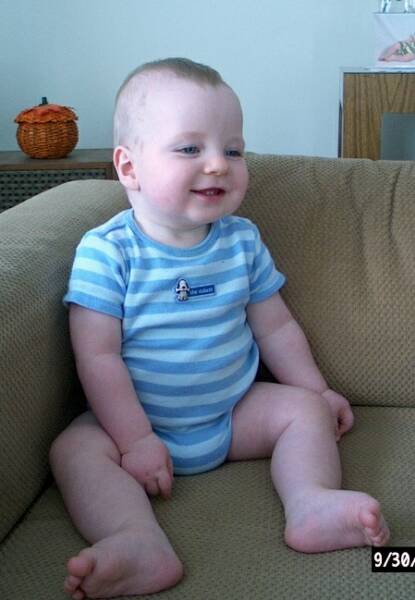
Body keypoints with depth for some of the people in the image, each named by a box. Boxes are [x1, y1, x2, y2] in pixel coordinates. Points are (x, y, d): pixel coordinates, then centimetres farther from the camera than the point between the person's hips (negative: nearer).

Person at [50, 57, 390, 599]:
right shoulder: (106, 251, -15)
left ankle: (312, 503, -27)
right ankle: (141, 546, -44)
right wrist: (136, 439, -22)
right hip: (140, 420, -3)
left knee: (304, 408, -10)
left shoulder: (243, 240, -2)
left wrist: (318, 390, 7)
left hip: (234, 412, 4)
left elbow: (276, 326, 9)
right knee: (74, 449, -26)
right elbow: (98, 357, -17)